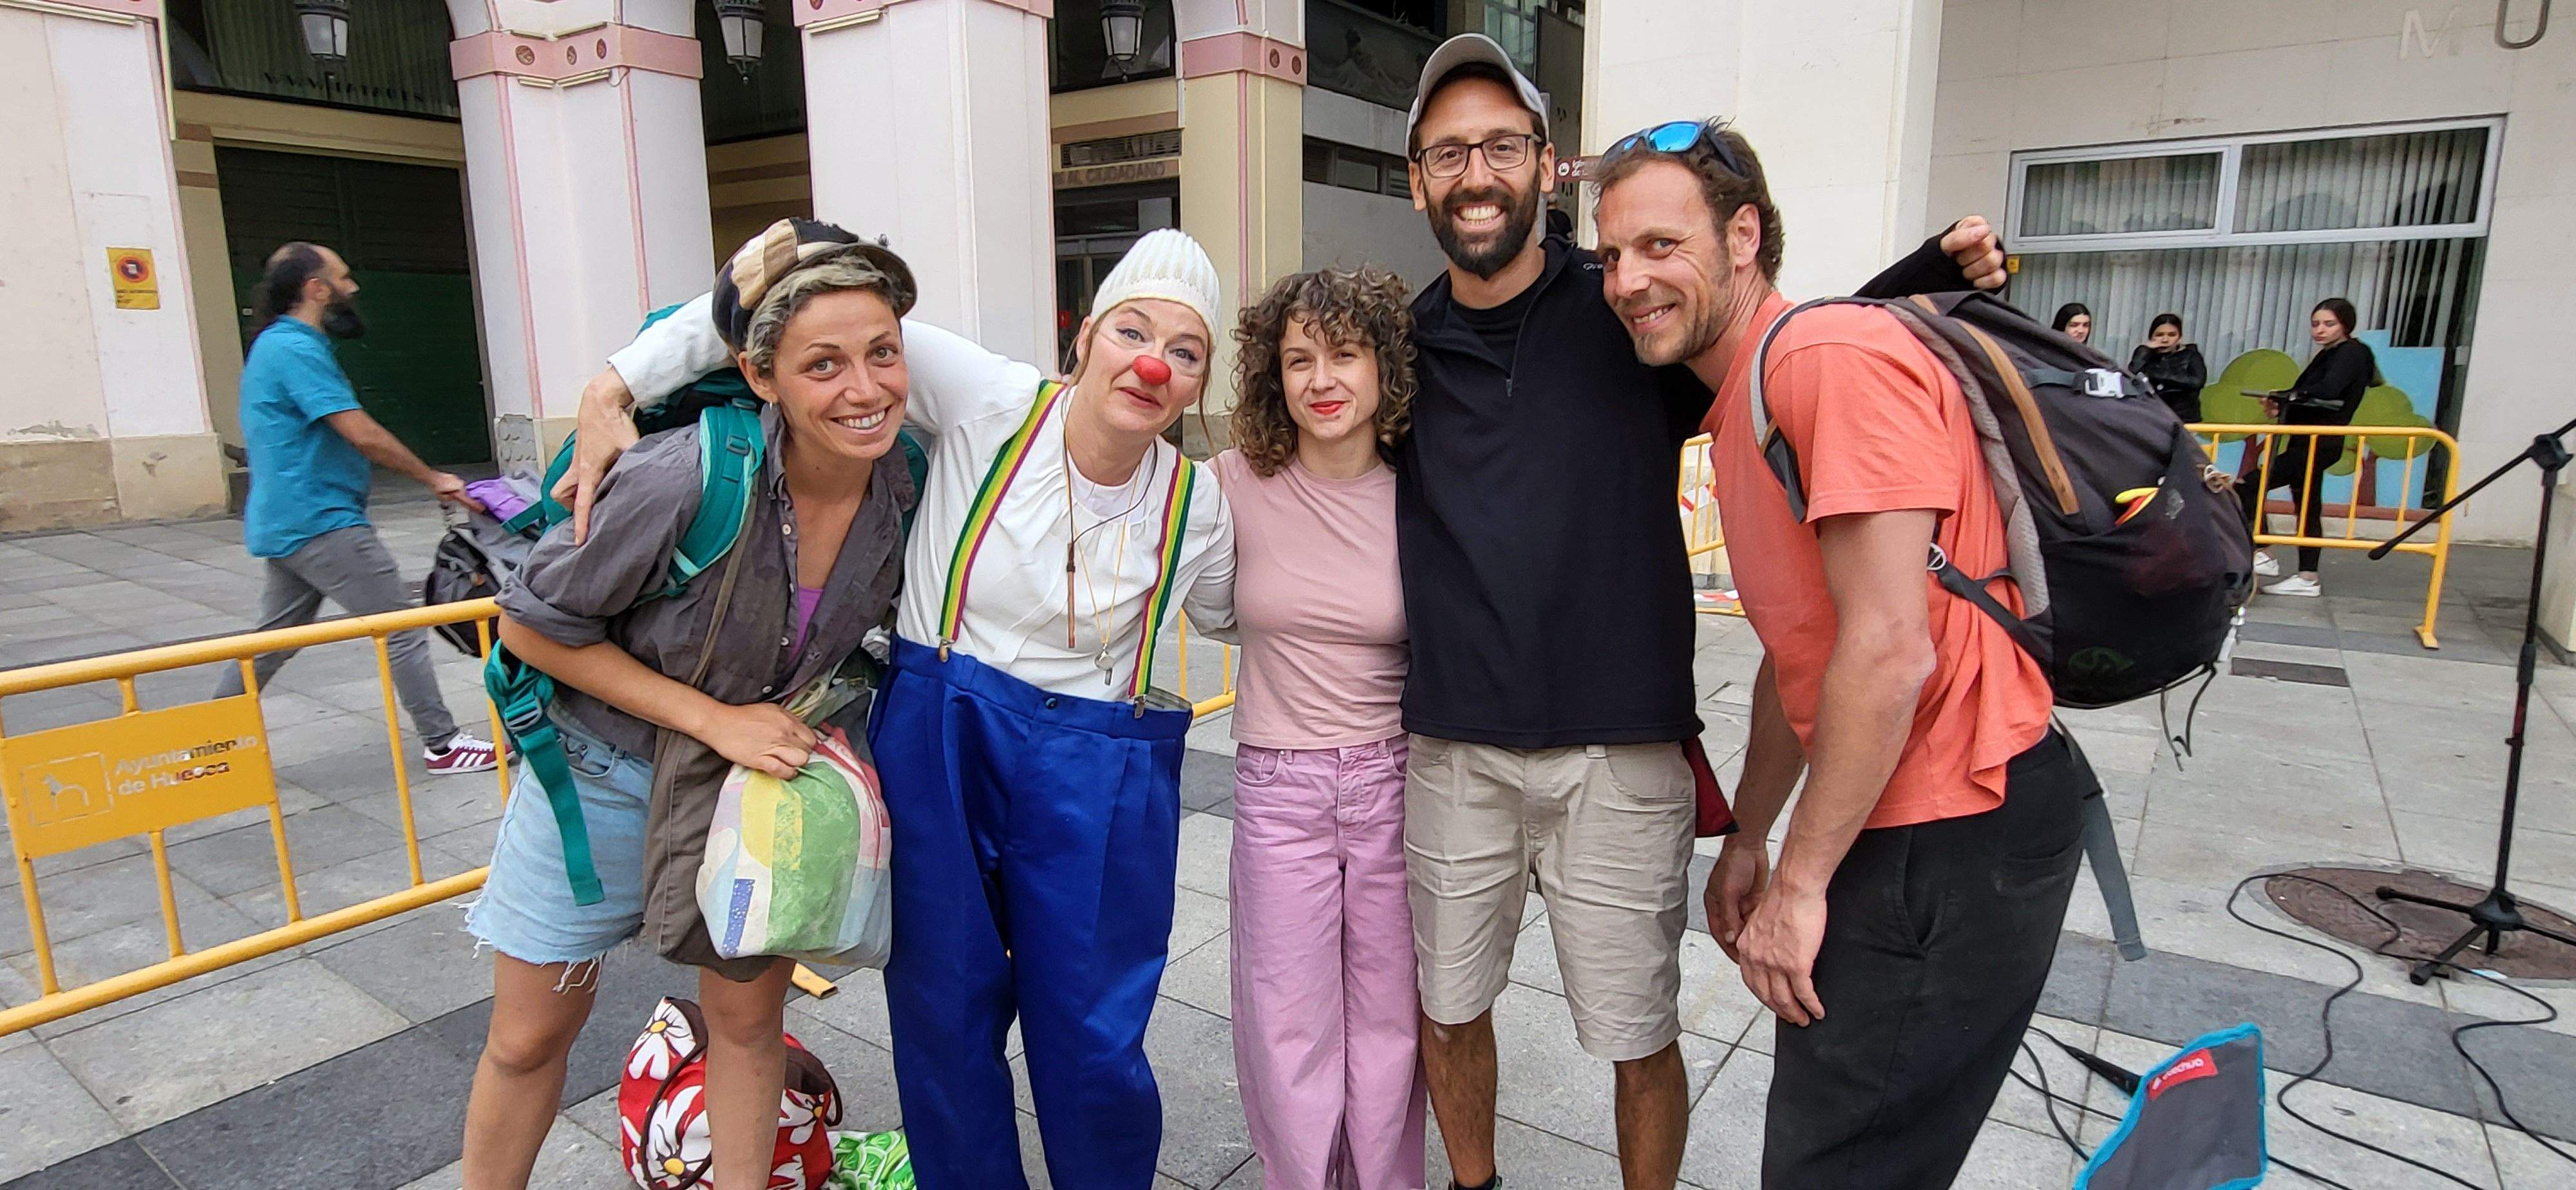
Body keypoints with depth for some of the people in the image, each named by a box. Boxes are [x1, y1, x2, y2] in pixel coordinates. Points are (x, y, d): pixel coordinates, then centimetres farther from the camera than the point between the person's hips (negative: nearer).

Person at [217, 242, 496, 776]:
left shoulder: (275, 345, 18)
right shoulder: (297, 349, -15)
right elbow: (363, 435, -19)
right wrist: (434, 480, -9)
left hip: (286, 524, 10)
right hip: (320, 524, -10)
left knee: (275, 638, 16)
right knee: (401, 625, -5)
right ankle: (441, 744, -1)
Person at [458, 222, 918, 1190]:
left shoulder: (904, 490, -17)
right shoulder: (685, 479, -32)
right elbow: (533, 623, -18)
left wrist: (802, 726, -6)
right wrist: (713, 718, -23)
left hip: (757, 771, 3)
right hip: (603, 771, -3)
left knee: (749, 1018, 15)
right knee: (530, 1039, 14)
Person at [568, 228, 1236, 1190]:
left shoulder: (1196, 504, -3)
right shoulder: (992, 407, -11)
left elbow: (1234, 612, 18)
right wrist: (621, 382, -17)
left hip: (1099, 784, 1)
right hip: (937, 750, 0)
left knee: (1095, 1051, 5)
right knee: (944, 1020, 13)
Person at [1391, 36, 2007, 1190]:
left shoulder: (1632, 315, -2)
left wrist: (1933, 273, -7)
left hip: (1618, 754, -2)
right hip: (1450, 750, 3)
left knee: (1639, 1042, 9)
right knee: (1443, 1010, 17)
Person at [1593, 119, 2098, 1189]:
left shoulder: (1834, 357, -19)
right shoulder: (1740, 407, 13)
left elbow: (1889, 651, -23)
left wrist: (1800, 883, -15)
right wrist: (1748, 837, 20)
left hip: (1955, 841, -10)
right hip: (1896, 825, 10)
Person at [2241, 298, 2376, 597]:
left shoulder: (2352, 353, -10)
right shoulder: (2327, 355, 18)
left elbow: (2327, 391, -27)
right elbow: (2305, 400, 12)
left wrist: (2284, 396, -16)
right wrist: (2282, 407, -6)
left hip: (2319, 443, -10)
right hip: (2309, 441, 10)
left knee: (2248, 487, -15)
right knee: (2307, 508, 12)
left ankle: (2263, 555, -9)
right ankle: (2307, 578, 18)